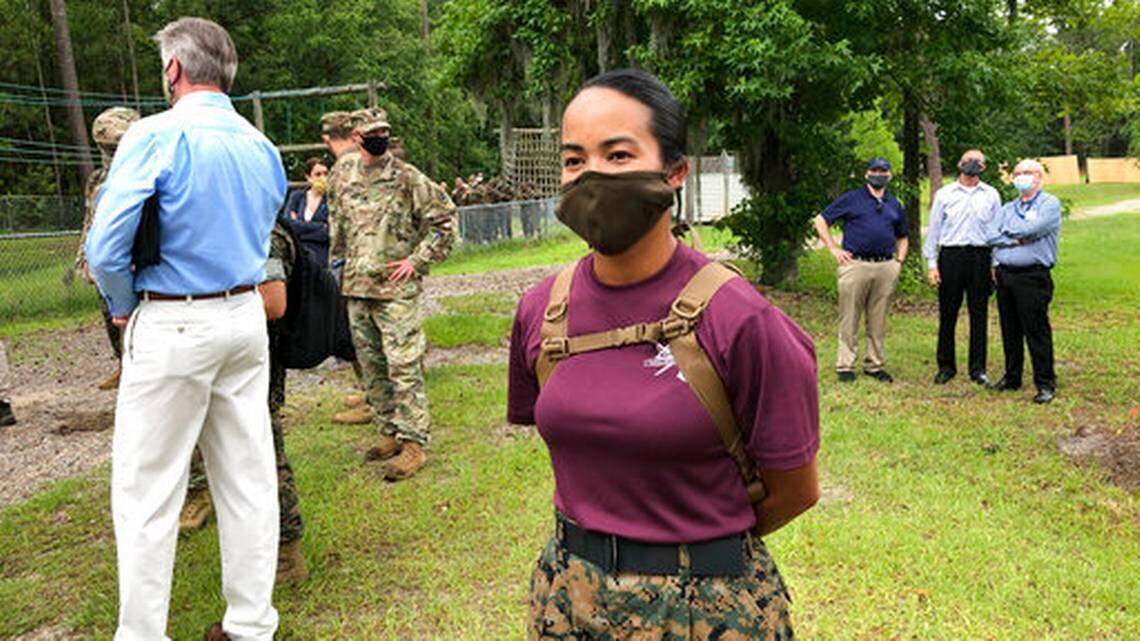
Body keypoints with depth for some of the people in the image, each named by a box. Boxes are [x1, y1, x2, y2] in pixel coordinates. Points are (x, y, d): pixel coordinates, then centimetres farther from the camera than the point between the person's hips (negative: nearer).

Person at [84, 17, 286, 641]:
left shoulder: (157, 136, -11)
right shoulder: (262, 147, 9)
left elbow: (105, 247, -16)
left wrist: (125, 307, 1)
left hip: (172, 327, -6)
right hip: (246, 316, 6)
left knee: (146, 487, 5)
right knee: (248, 477, 11)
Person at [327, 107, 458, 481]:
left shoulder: (408, 178, -6)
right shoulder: (342, 175, 9)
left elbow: (445, 219, -4)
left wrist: (416, 261, -8)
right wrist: (340, 261, 19)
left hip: (396, 288, -6)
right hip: (356, 288, 6)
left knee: (403, 366, -7)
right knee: (372, 369, 12)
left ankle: (414, 443, -1)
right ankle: (390, 433, 24)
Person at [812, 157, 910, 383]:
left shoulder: (895, 205, 17)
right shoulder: (851, 199, 5)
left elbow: (902, 237, 27)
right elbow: (820, 221, 5)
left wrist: (899, 261, 12)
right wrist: (834, 249, -2)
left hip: (886, 267, 4)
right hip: (856, 265, -4)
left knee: (878, 322, 8)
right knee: (849, 320, 0)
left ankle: (875, 365, 18)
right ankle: (845, 365, 6)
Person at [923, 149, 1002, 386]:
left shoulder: (991, 195, 11)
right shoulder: (944, 194, 9)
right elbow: (933, 230, 8)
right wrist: (931, 263, 1)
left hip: (980, 257, 1)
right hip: (951, 257, -1)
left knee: (979, 315, 3)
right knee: (947, 313, 2)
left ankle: (978, 369, 12)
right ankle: (946, 366, 12)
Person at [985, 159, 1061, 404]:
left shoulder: (1050, 204, 1)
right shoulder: (1008, 208, 19)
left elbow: (1033, 229, -15)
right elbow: (991, 235, 4)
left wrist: (1008, 232, 0)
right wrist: (1017, 240, -9)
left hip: (1033, 276, -6)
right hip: (1004, 275, 6)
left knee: (1037, 331, -5)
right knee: (1010, 331, 11)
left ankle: (1045, 384, 2)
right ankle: (1012, 378, 22)